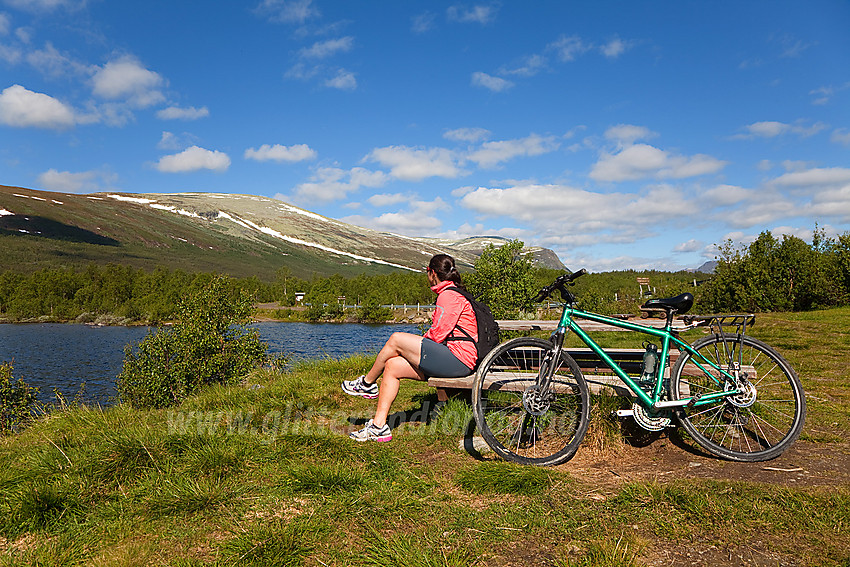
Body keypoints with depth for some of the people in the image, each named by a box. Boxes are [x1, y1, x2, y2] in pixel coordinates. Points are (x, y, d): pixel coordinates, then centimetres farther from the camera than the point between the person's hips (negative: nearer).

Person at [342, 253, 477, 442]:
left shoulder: (449, 296, -11)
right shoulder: (452, 294, 22)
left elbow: (437, 334, -16)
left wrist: (411, 346, 1)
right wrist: (413, 348, 12)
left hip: (458, 359, -10)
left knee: (396, 340, -14)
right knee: (392, 366, 2)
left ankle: (367, 383, 9)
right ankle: (378, 426, 1)